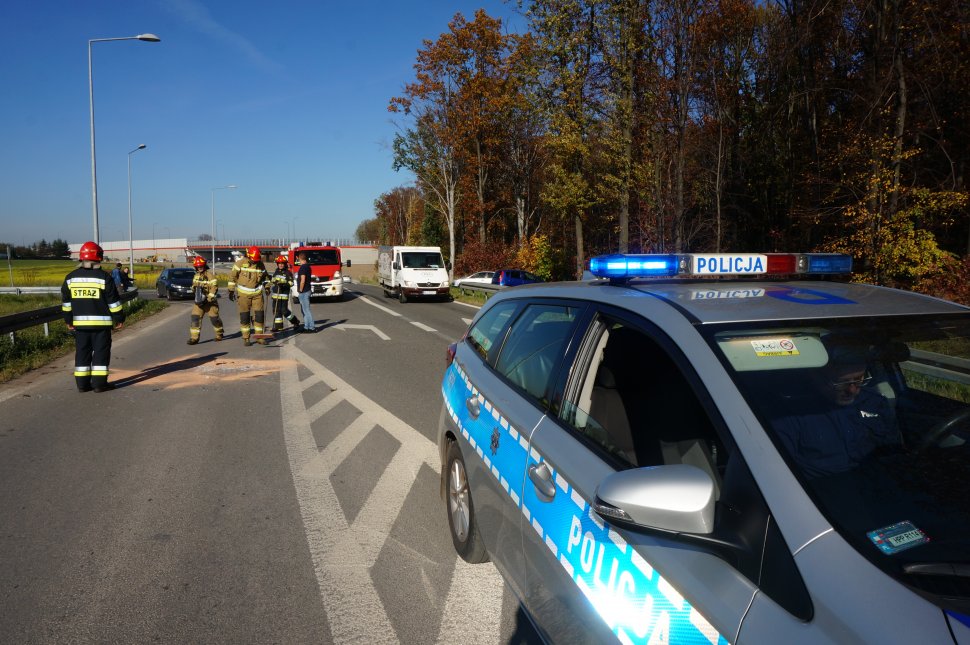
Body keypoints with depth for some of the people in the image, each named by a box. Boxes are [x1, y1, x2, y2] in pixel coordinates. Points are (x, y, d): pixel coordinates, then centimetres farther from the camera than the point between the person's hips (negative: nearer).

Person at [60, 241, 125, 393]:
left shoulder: (71, 277, 6)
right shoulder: (103, 277, -9)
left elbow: (66, 302, 10)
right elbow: (113, 301, -8)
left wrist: (69, 320, 18)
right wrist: (119, 318, 1)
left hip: (80, 323, 4)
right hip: (101, 322, -4)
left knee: (82, 352, 11)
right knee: (101, 351, 2)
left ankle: (82, 383, 12)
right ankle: (99, 383, 1)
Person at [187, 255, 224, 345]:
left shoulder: (210, 275, -12)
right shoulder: (196, 276, 12)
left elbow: (214, 288, -19)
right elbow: (194, 286, 25)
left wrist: (209, 298, -25)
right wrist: (194, 289, 2)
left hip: (209, 300, -6)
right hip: (199, 301, 6)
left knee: (214, 318, 6)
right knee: (194, 318, -7)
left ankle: (219, 334, 29)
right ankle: (194, 338, -7)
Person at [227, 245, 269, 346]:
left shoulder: (260, 264, 2)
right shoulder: (241, 262, -9)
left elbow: (265, 276, 18)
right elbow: (232, 275, -4)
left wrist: (267, 286, 6)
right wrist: (231, 290, -4)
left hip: (257, 293, 3)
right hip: (243, 293, -3)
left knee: (259, 314, 0)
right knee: (244, 316, 0)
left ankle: (259, 336, 10)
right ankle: (246, 338, 8)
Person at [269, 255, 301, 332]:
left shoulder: (288, 273, -5)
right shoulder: (276, 273, 15)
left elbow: (291, 283, -12)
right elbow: (272, 282, 27)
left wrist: (283, 284, -26)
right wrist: (271, 290, 22)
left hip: (284, 295, -6)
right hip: (276, 295, 6)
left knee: (284, 311, -7)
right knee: (276, 310, 4)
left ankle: (295, 321, 13)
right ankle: (278, 326, 9)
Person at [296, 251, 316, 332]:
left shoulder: (303, 267, -17)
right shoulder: (308, 266, 12)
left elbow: (302, 280, -23)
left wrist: (300, 290, -13)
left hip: (303, 292, -10)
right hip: (307, 290, 10)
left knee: (306, 310, -6)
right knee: (305, 310, 15)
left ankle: (312, 327, -5)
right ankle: (306, 327, 19)